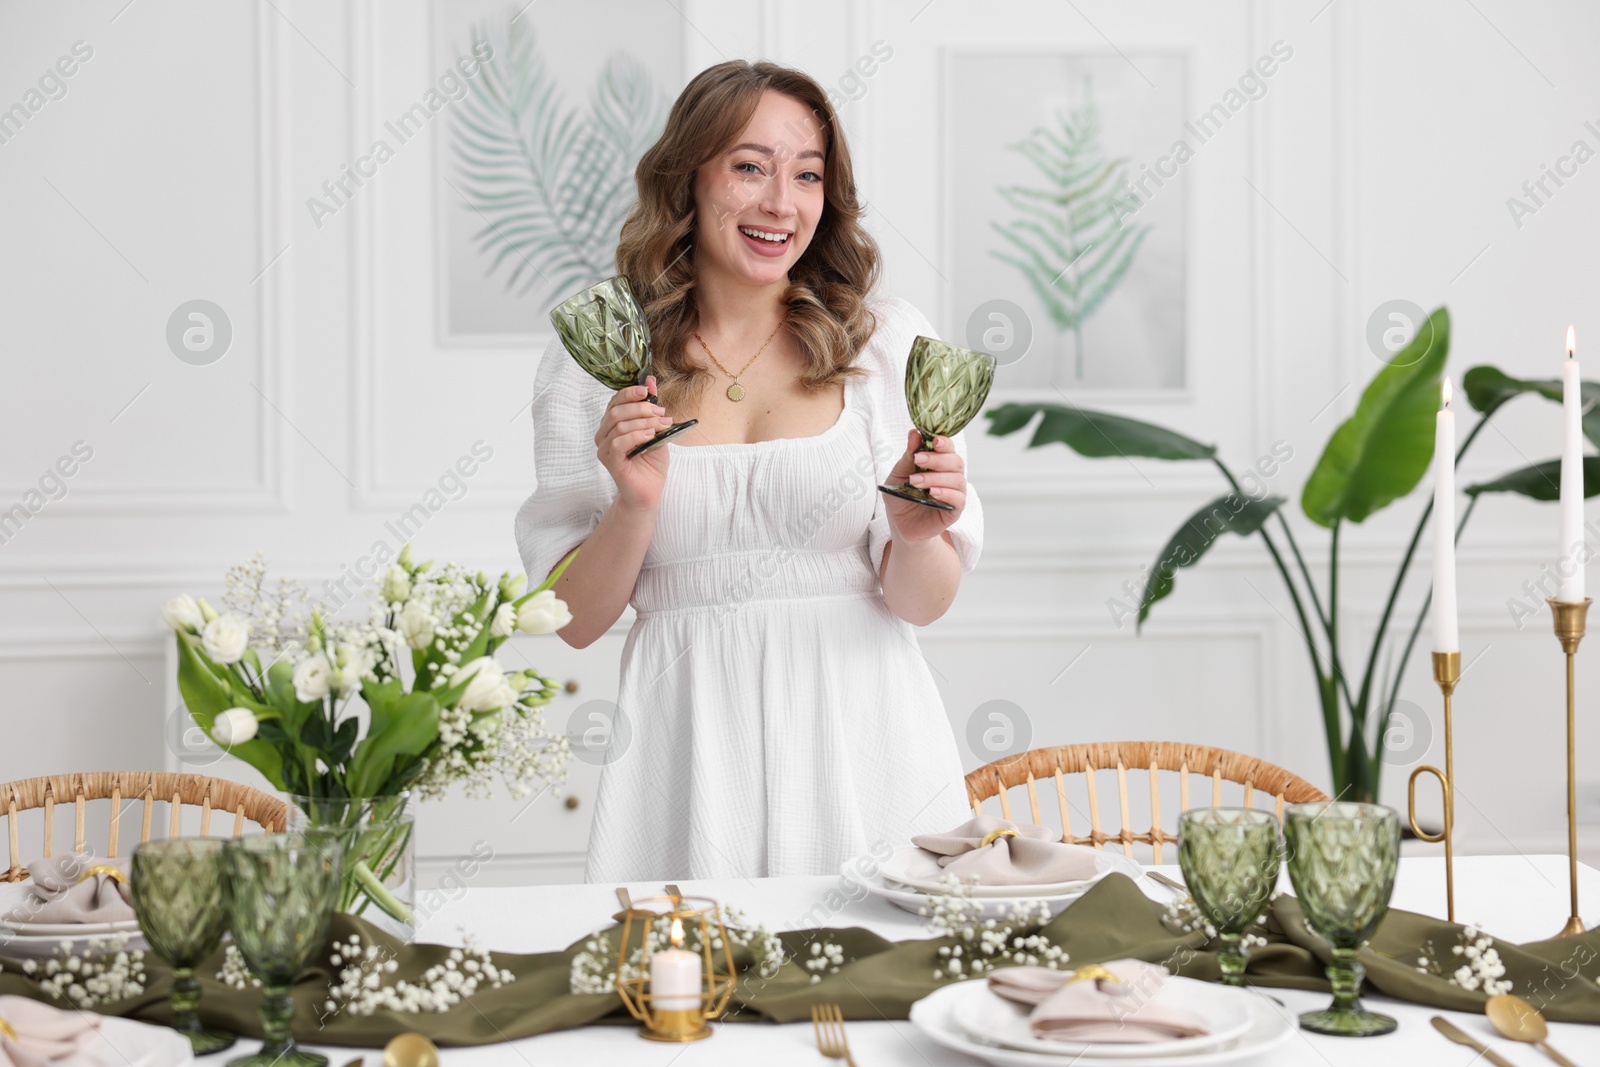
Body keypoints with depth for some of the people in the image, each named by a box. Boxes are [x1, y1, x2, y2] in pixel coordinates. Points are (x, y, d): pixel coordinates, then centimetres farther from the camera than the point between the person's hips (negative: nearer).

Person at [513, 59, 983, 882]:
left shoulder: (888, 342, 3)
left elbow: (923, 602, 4)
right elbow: (575, 620, 2)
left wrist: (915, 533, -16)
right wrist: (635, 505, -14)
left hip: (858, 736, 1)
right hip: (690, 745, 0)